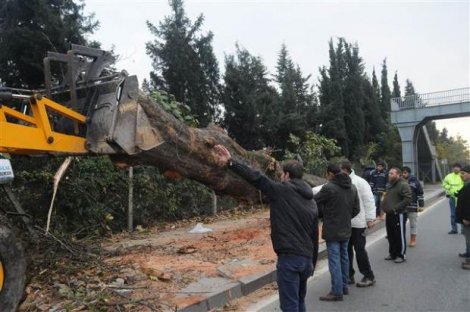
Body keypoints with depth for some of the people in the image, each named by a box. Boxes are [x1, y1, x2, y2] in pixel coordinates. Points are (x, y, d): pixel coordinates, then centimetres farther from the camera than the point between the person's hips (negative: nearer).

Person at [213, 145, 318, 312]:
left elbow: (256, 178, -16)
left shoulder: (281, 191, -6)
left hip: (289, 258, -8)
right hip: (306, 259, 8)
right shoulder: (312, 202, 15)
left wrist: (231, 162, -17)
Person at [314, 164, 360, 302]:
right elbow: (356, 209, 12)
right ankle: (344, 286, 29)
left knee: (334, 260, -2)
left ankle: (337, 292, 2)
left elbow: (313, 202, -11)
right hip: (346, 229, 8)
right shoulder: (352, 188, 7)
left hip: (332, 230, -8)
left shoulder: (329, 188, -18)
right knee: (343, 257, 18)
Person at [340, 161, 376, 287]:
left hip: (358, 223, -6)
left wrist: (370, 219, -13)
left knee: (359, 249, 0)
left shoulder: (359, 182, -11)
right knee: (346, 249, 12)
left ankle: (369, 276, 14)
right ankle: (349, 275, 24)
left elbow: (369, 201, -11)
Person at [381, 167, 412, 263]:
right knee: (391, 236, 15)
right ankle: (392, 253, 27)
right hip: (389, 214, 9)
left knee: (400, 236, 0)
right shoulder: (389, 185, 16)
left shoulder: (403, 185, -12)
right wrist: (383, 205, 10)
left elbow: (407, 199, -21)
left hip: (398, 214, -9)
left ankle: (401, 255, 11)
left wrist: (395, 208, -22)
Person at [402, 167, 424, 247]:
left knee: (413, 224, 6)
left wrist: (421, 205, -7)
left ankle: (413, 240, 15)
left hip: (412, 207, -3)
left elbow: (420, 194, -3)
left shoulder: (414, 181, -4)